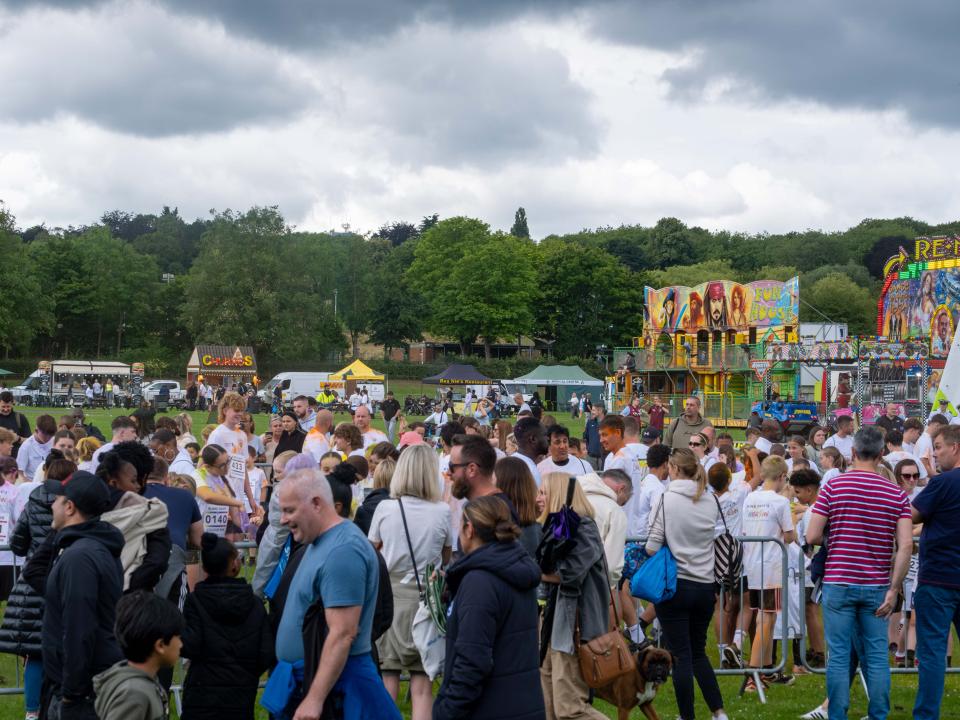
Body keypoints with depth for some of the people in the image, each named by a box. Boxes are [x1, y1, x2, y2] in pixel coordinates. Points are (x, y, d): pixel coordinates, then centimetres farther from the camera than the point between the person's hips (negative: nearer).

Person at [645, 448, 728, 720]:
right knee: (698, 652, 18)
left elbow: (652, 547, -13)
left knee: (681, 656, 2)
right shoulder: (711, 502, 3)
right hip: (705, 586, 5)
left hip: (674, 584, -4)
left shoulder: (666, 500, -11)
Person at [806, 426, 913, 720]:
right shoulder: (897, 494, 1)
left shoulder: (833, 487, -5)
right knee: (877, 656, 9)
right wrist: (893, 589, -4)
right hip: (876, 586, 2)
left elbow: (812, 537, -7)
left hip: (838, 583, -2)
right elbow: (906, 546, -7)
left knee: (838, 656, 3)